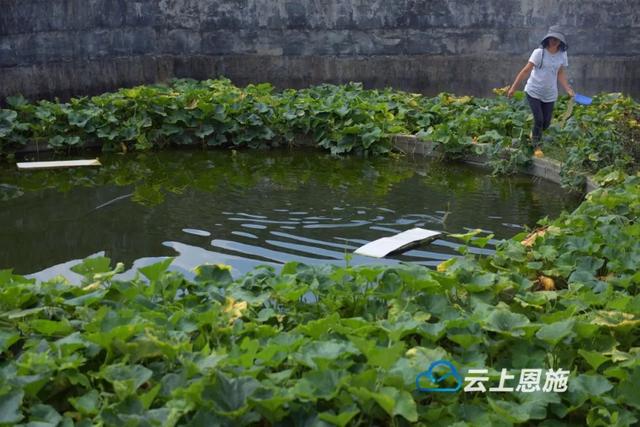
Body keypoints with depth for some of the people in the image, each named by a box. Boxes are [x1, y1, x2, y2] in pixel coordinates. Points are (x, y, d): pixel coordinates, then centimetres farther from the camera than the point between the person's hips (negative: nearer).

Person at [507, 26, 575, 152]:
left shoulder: (562, 55, -1)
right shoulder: (539, 52, -15)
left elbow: (561, 74, 7)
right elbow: (526, 71, -14)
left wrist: (568, 90, -3)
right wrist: (513, 87, -14)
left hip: (550, 95, 4)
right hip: (533, 92, -4)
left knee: (546, 123, 9)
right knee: (539, 120, -9)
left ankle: (534, 134, 42)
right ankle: (536, 146, 12)